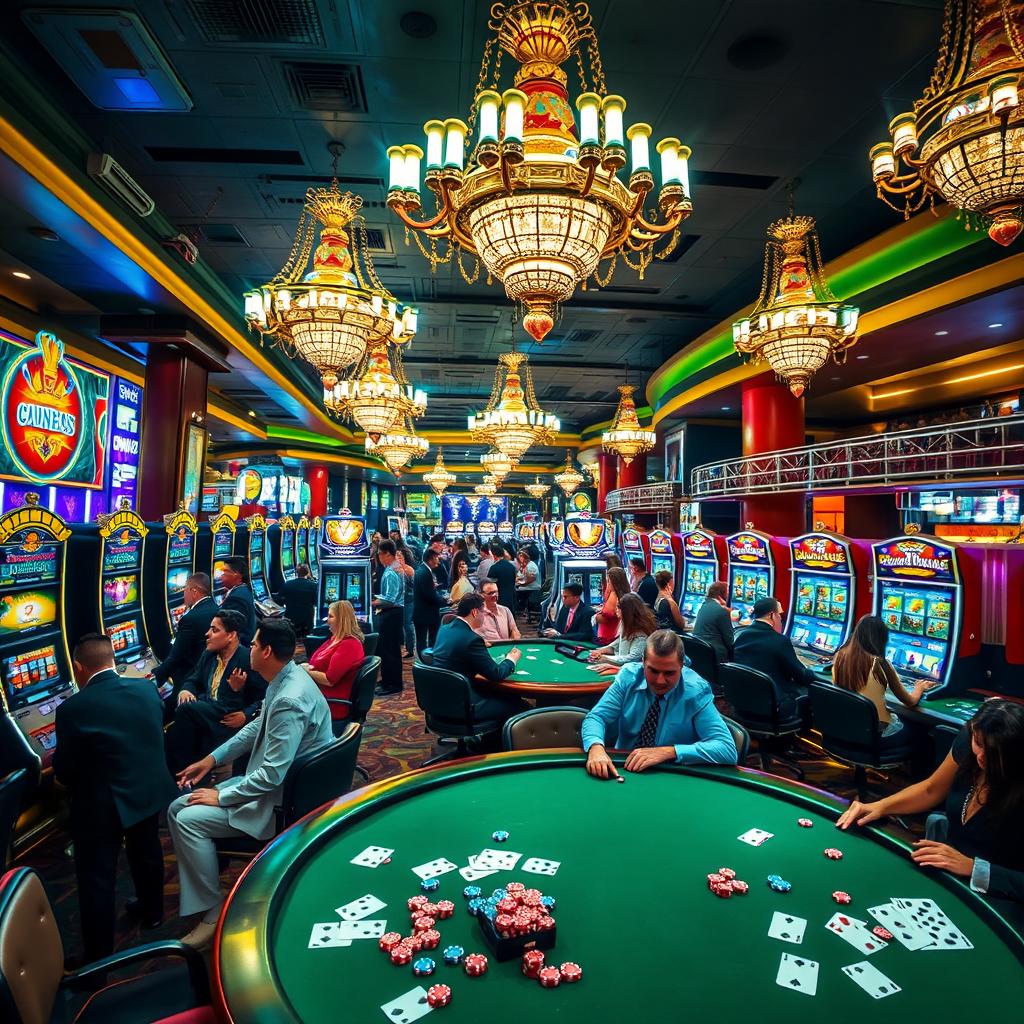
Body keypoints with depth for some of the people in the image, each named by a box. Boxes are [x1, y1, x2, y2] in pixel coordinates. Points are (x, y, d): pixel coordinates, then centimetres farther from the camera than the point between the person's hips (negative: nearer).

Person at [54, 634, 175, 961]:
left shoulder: (73, 709, -23)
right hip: (149, 792, 6)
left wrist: (58, 758, 10)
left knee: (96, 880, 11)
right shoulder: (148, 690, -7)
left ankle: (98, 960, 24)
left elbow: (64, 773, -11)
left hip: (102, 806, -5)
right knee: (146, 852, 27)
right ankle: (151, 910, 49)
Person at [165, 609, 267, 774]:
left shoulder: (250, 660, -11)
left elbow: (265, 698, -10)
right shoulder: (209, 654, 12)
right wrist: (185, 690, 0)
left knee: (186, 708, -25)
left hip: (229, 719, -6)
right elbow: (194, 680, 23)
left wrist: (246, 715, -24)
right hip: (204, 711, 6)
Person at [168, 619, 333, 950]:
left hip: (284, 801, -10)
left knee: (188, 820, -13)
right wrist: (212, 759, 12)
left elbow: (272, 776, -28)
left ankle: (213, 909, 4)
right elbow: (257, 727, 16)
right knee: (177, 808, 6)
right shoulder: (285, 680, 0)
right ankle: (196, 894, 16)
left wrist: (221, 796, -15)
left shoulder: (290, 701, -31)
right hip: (269, 780, 10)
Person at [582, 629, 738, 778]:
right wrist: (596, 747, -29)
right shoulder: (629, 676, -8)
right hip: (622, 770, 2)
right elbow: (596, 717, -7)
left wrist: (669, 751, -29)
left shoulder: (696, 692, -14)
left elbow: (728, 750, -20)